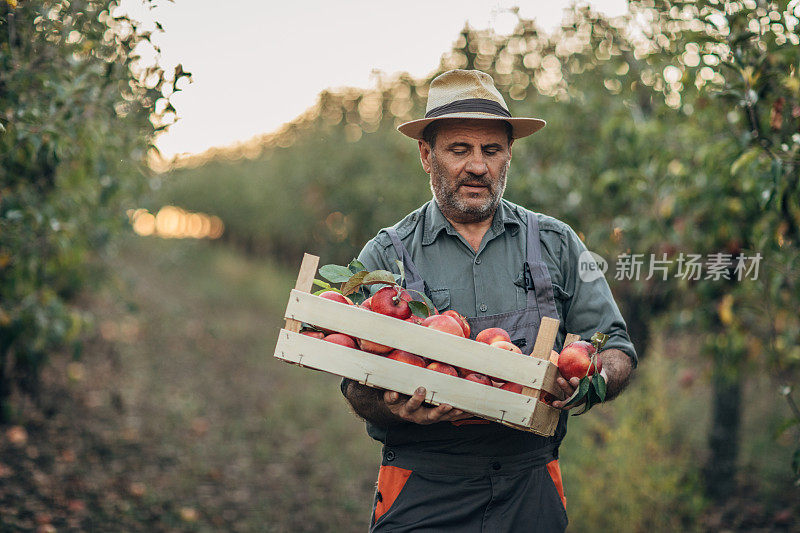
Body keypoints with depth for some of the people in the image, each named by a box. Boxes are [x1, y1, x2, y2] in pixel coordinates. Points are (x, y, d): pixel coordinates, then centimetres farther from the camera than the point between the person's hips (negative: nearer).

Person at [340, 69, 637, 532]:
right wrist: (394, 408, -24)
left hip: (531, 489, 2)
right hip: (422, 490, -2)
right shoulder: (386, 256, 3)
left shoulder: (556, 245, 8)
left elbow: (616, 347, 8)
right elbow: (357, 384, -1)